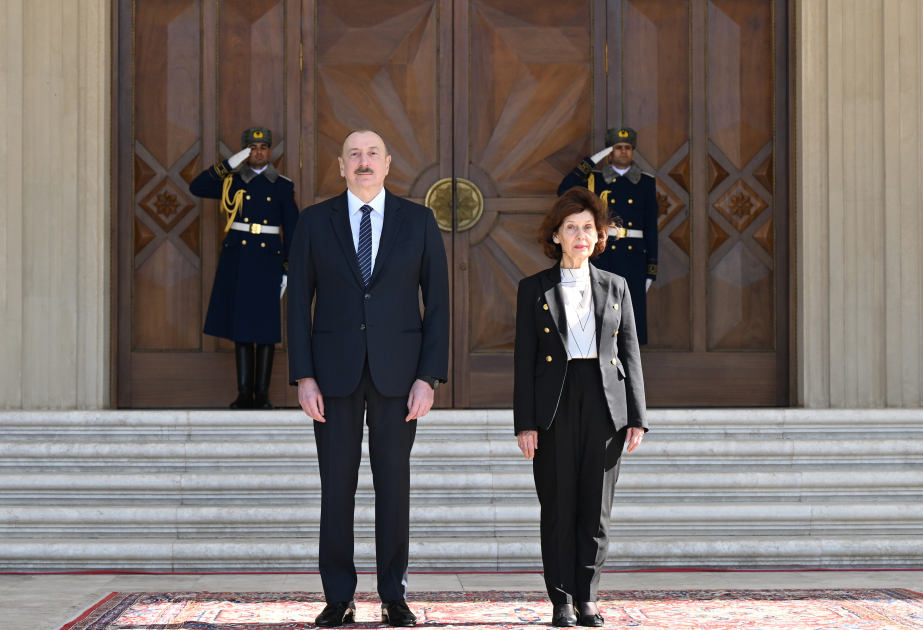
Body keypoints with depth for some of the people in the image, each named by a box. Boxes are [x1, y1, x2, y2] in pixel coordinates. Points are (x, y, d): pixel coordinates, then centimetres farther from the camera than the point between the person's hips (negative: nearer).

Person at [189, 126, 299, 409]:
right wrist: (228, 165, -12)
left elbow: (292, 230, 5)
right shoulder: (232, 181, 7)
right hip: (236, 259, 1)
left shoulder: (283, 186, 4)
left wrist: (289, 268, -1)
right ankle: (244, 393, 10)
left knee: (266, 327, 1)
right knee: (239, 326, 4)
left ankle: (262, 393, 9)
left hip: (267, 260, -1)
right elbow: (196, 188, -5)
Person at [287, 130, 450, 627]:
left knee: (394, 486, 4)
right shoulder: (315, 221, 3)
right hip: (335, 371, 0)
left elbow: (437, 302, 1)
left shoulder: (418, 221, 3)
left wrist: (430, 377, -7)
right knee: (336, 487, 3)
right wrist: (303, 377, -6)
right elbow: (299, 302, 3)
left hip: (397, 372, 0)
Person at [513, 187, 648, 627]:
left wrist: (636, 417, 2)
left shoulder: (615, 287, 11)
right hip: (555, 406, -2)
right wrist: (525, 422, -6)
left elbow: (630, 354, 9)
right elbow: (523, 359, 2)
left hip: (605, 404, 2)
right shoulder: (534, 289, 5)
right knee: (559, 506, 1)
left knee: (596, 507, 4)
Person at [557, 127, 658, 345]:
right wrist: (592, 161, -10)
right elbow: (564, 191, -13)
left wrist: (651, 269, 3)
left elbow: (651, 227, 7)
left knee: (631, 315, 1)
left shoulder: (646, 183, 8)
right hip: (602, 257, -1)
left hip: (633, 258, 1)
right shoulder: (595, 180, 6)